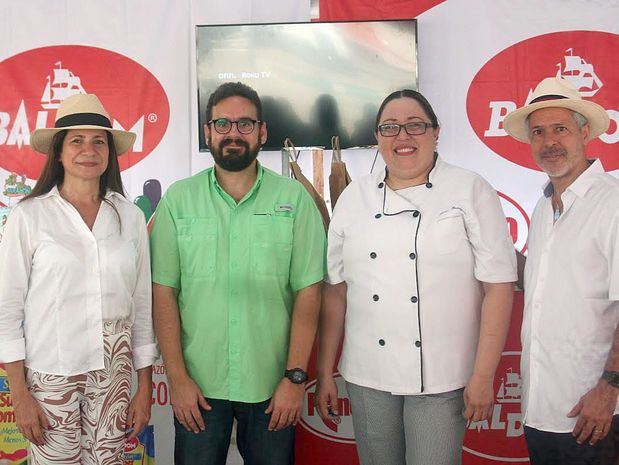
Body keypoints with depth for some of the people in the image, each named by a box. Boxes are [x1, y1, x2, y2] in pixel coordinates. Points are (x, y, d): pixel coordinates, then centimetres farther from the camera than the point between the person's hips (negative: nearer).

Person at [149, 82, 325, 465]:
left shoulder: (295, 199, -1)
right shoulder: (178, 200, 1)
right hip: (198, 387, 0)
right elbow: (164, 292, -1)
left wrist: (295, 377, -8)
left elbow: (308, 292, -4)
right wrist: (177, 377, -6)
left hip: (272, 387, 0)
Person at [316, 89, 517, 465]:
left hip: (442, 378, -3)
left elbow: (499, 286, -7)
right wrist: (325, 372, 6)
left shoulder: (471, 191, -4)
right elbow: (336, 292, 6)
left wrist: (483, 377, -10)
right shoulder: (354, 198, 5)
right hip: (367, 377, 3)